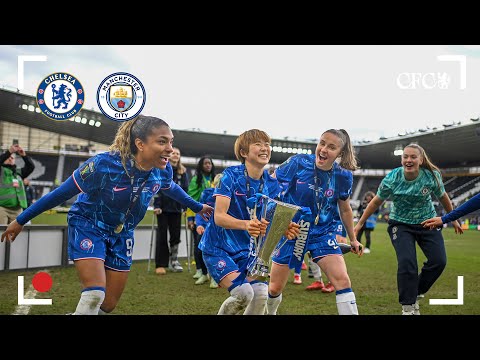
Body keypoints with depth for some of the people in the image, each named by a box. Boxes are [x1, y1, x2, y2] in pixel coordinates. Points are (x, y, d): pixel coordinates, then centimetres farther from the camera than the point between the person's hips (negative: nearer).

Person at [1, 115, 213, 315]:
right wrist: (21, 220, -12)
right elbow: (62, 192, -20)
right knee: (95, 295, -22)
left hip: (121, 234, 5)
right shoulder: (105, 164, -32)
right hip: (88, 226, -5)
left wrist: (197, 207, 24)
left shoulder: (163, 170, -18)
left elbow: (171, 188, 9)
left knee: (109, 305, 7)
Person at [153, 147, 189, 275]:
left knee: (176, 234, 5)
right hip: (163, 207, -3)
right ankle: (161, 264, 7)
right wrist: (157, 205, -15)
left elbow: (185, 189, 8)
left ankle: (173, 260, 19)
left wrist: (184, 206, 1)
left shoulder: (183, 171, 9)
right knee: (162, 235, 3)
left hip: (176, 208, 3)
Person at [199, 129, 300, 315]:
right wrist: (246, 224, -41)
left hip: (246, 249, 5)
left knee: (260, 294, -10)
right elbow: (219, 217, -23)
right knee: (243, 293, -21)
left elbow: (270, 221, 1)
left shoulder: (271, 184, 0)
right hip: (218, 248, -5)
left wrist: (285, 229, -22)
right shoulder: (231, 175, -16)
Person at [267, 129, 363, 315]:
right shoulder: (298, 163, -17)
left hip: (323, 233, 1)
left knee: (342, 280, -18)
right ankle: (270, 312, 41)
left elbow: (345, 210, 8)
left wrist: (353, 238, 16)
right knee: (275, 288, 10)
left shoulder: (343, 176, -9)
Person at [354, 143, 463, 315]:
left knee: (439, 260, -9)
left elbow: (443, 197, 3)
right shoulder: (392, 179, -19)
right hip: (401, 224, -2)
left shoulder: (432, 176, -17)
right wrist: (360, 223, 1)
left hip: (427, 222, 2)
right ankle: (408, 306, 0)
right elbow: (376, 201, -5)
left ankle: (416, 292, 17)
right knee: (406, 262, -19)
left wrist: (453, 219, 15)